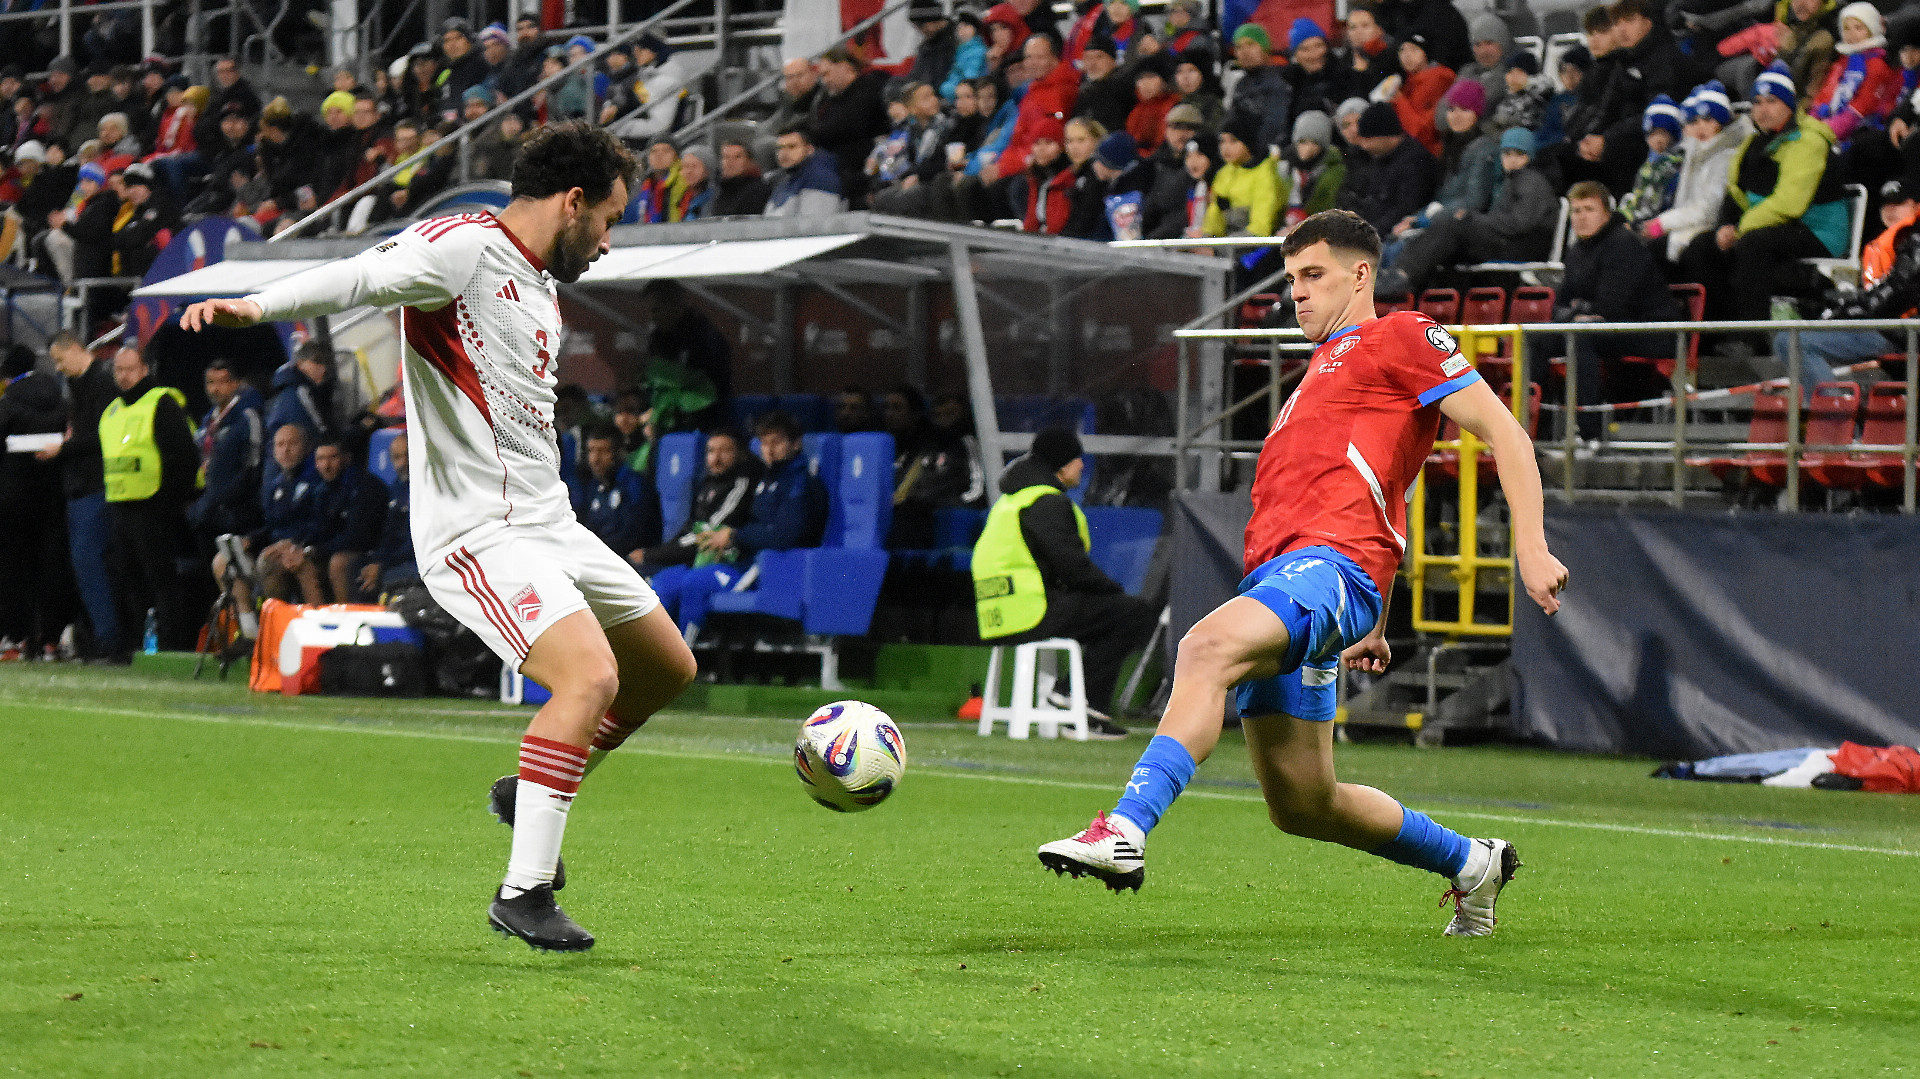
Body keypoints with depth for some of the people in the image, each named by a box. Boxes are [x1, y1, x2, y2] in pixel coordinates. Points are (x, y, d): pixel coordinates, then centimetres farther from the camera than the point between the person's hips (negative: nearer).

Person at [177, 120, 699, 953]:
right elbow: (364, 276, -28)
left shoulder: (542, 286, 17)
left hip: (545, 521, 10)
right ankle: (524, 891, -20)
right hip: (478, 532, -10)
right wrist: (256, 306, -44)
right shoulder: (465, 247, -12)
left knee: (668, 668, 17)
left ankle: (530, 794, 33)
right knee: (593, 675, -25)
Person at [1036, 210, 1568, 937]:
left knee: (1209, 647, -36)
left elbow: (1504, 432, -1)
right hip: (1275, 572, 10)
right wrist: (1373, 624, 36)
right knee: (1302, 806, 8)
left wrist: (1530, 546, -12)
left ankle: (1126, 829, -52)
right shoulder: (1326, 366, 33)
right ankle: (1471, 865, 28)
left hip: (1332, 563, -10)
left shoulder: (1400, 338, 6)